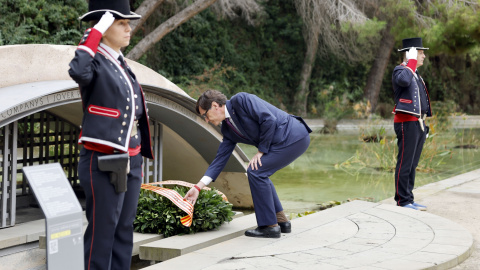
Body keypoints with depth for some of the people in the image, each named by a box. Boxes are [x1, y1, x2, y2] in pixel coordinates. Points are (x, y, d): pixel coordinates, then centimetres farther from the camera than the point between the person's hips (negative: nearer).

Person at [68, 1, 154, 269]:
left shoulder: (121, 64, 15)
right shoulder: (94, 62, -10)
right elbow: (78, 71, -37)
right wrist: (96, 32, -26)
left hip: (130, 162, 8)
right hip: (103, 163, -8)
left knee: (125, 230, 12)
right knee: (102, 231, -1)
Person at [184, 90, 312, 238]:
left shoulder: (240, 100, -13)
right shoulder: (227, 128, 13)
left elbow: (269, 120, -20)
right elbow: (220, 158, 13)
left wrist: (261, 151, -10)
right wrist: (198, 187, 8)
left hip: (295, 136, -9)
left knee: (255, 171, -10)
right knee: (259, 174, 16)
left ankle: (270, 226, -2)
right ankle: (281, 220, 23)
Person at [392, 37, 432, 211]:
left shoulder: (416, 74, 22)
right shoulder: (400, 70, -7)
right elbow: (404, 81, -33)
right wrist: (411, 61, -20)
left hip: (418, 123, 9)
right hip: (407, 123, -9)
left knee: (412, 164, 11)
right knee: (405, 164, -6)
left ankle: (409, 199, 16)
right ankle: (403, 201, -2)